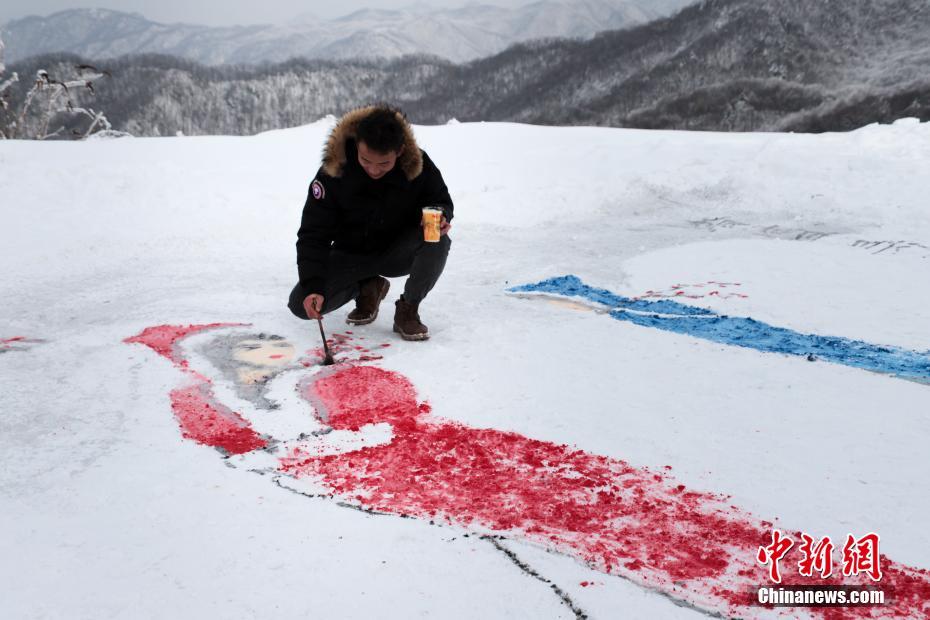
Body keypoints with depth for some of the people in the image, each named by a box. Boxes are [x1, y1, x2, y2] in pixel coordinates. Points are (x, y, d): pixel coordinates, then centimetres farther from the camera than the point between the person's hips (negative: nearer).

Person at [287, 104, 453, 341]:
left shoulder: (417, 164, -21)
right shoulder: (333, 171, -23)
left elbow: (440, 201, -2)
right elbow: (313, 234, -19)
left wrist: (440, 216, -28)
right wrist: (312, 286, -31)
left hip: (399, 253, 0)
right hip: (351, 254, 1)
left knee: (437, 241, -33)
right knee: (301, 304, -18)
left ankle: (407, 310, -10)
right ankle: (367, 288, 10)